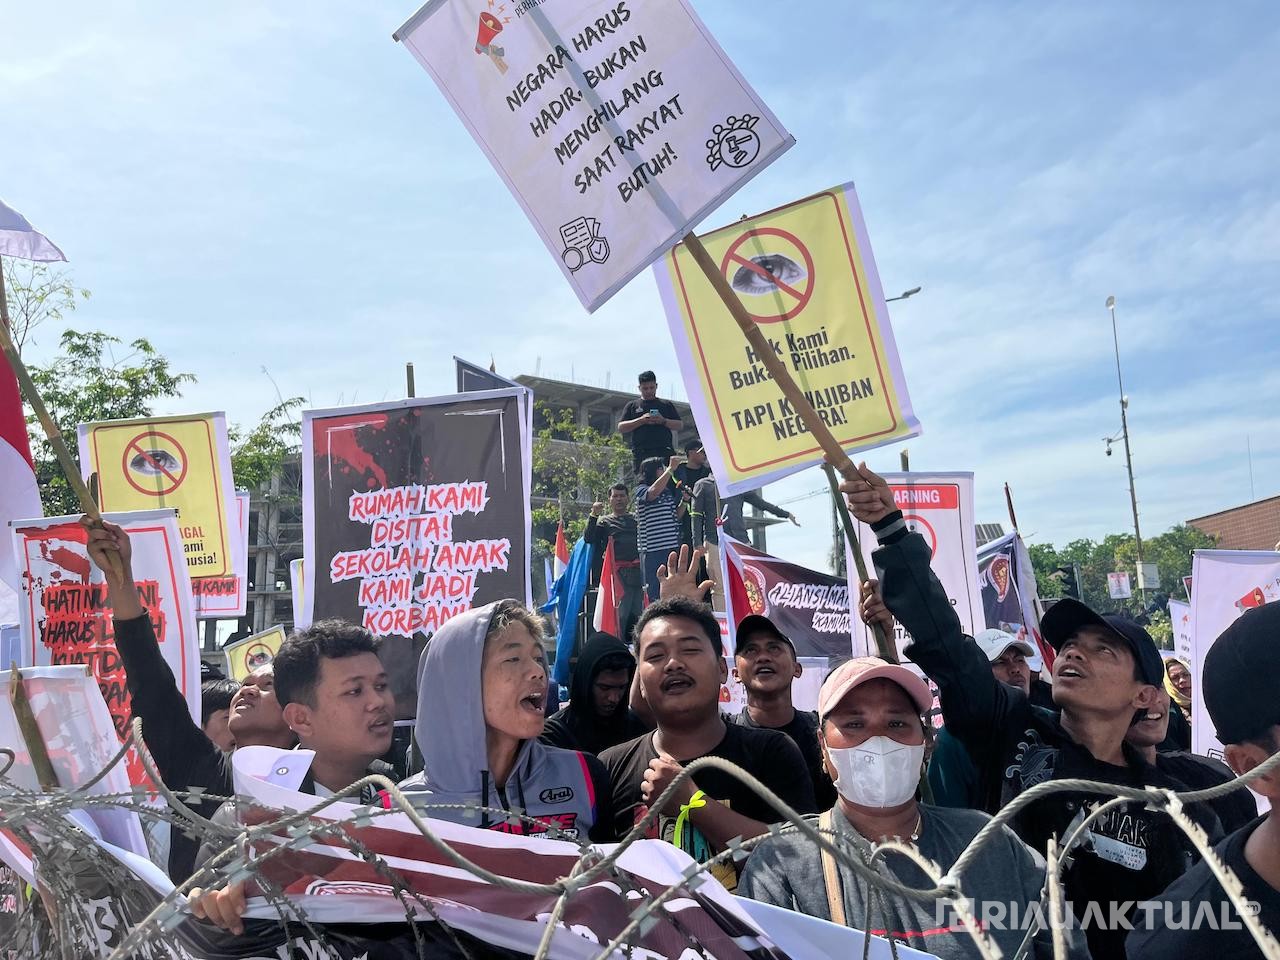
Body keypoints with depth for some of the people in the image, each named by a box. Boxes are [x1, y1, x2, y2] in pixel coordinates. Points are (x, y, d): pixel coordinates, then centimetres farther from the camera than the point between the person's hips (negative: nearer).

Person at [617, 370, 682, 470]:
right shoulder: (632, 406, 17)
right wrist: (641, 420, -7)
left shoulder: (666, 405, 19)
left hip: (665, 451, 1)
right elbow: (621, 427, 7)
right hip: (641, 453, 0)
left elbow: (680, 425, 14)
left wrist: (664, 421, -5)